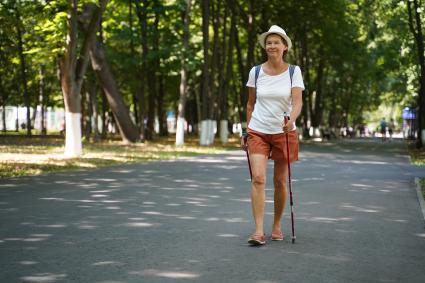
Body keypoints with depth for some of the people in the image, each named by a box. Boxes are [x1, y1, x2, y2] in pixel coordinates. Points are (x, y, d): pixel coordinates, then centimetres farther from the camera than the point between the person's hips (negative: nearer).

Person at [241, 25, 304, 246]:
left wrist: (291, 120, -32)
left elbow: (297, 101, -13)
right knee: (258, 178, -14)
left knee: (280, 181, 8)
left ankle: (277, 226, 25)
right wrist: (247, 132, 11)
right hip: (258, 132, 0)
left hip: (284, 132, 0)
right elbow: (251, 104, 11)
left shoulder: (293, 71, -3)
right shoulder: (256, 72, 2)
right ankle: (259, 231, -16)